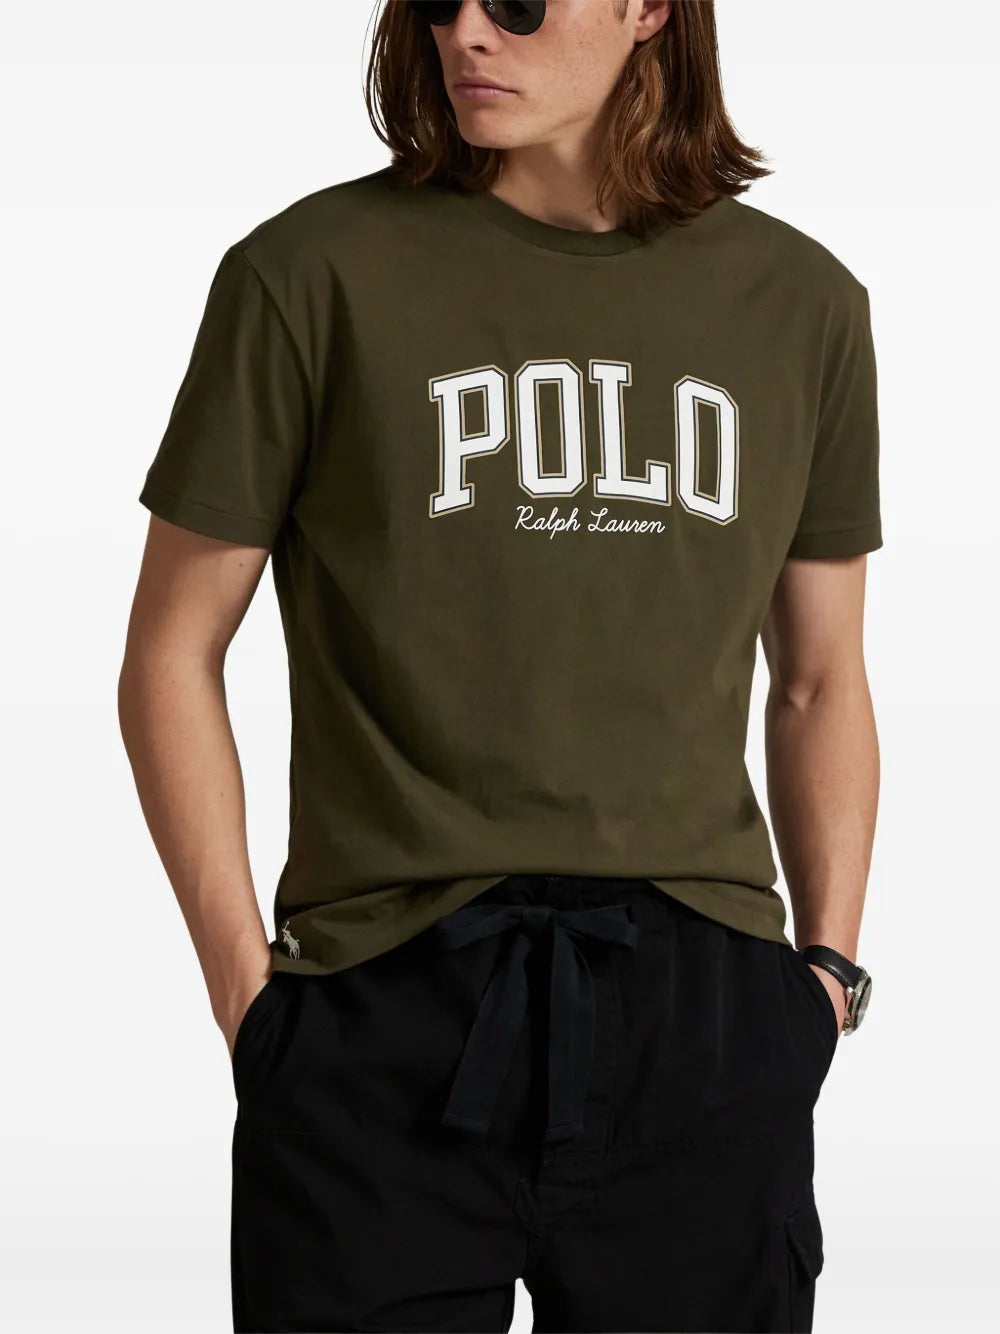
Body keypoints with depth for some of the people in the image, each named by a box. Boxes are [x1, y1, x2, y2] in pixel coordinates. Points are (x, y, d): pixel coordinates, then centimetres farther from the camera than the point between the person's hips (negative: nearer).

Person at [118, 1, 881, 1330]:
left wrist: (831, 963, 7)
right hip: (386, 1014, -2)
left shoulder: (800, 303, 8)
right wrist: (244, 979, -3)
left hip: (701, 1009, 2)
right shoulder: (311, 274, -1)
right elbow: (172, 657, 3)